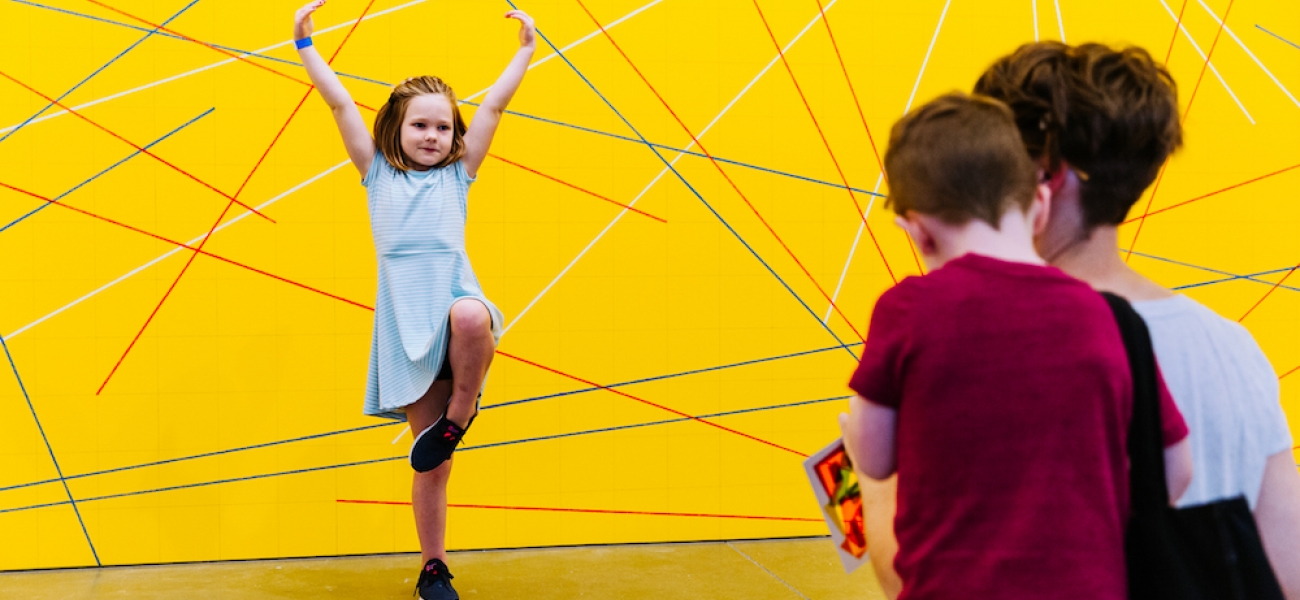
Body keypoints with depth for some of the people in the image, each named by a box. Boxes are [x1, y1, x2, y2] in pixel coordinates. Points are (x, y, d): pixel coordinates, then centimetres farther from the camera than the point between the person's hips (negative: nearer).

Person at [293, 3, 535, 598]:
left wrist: (525, 50, 12)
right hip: (406, 320, 0)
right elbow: (340, 103, 8)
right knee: (430, 463, 2)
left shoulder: (457, 174, 13)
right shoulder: (378, 174, 13)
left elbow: (493, 106, 12)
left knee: (471, 320, -40)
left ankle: (460, 414, -12)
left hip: (457, 297, 0)